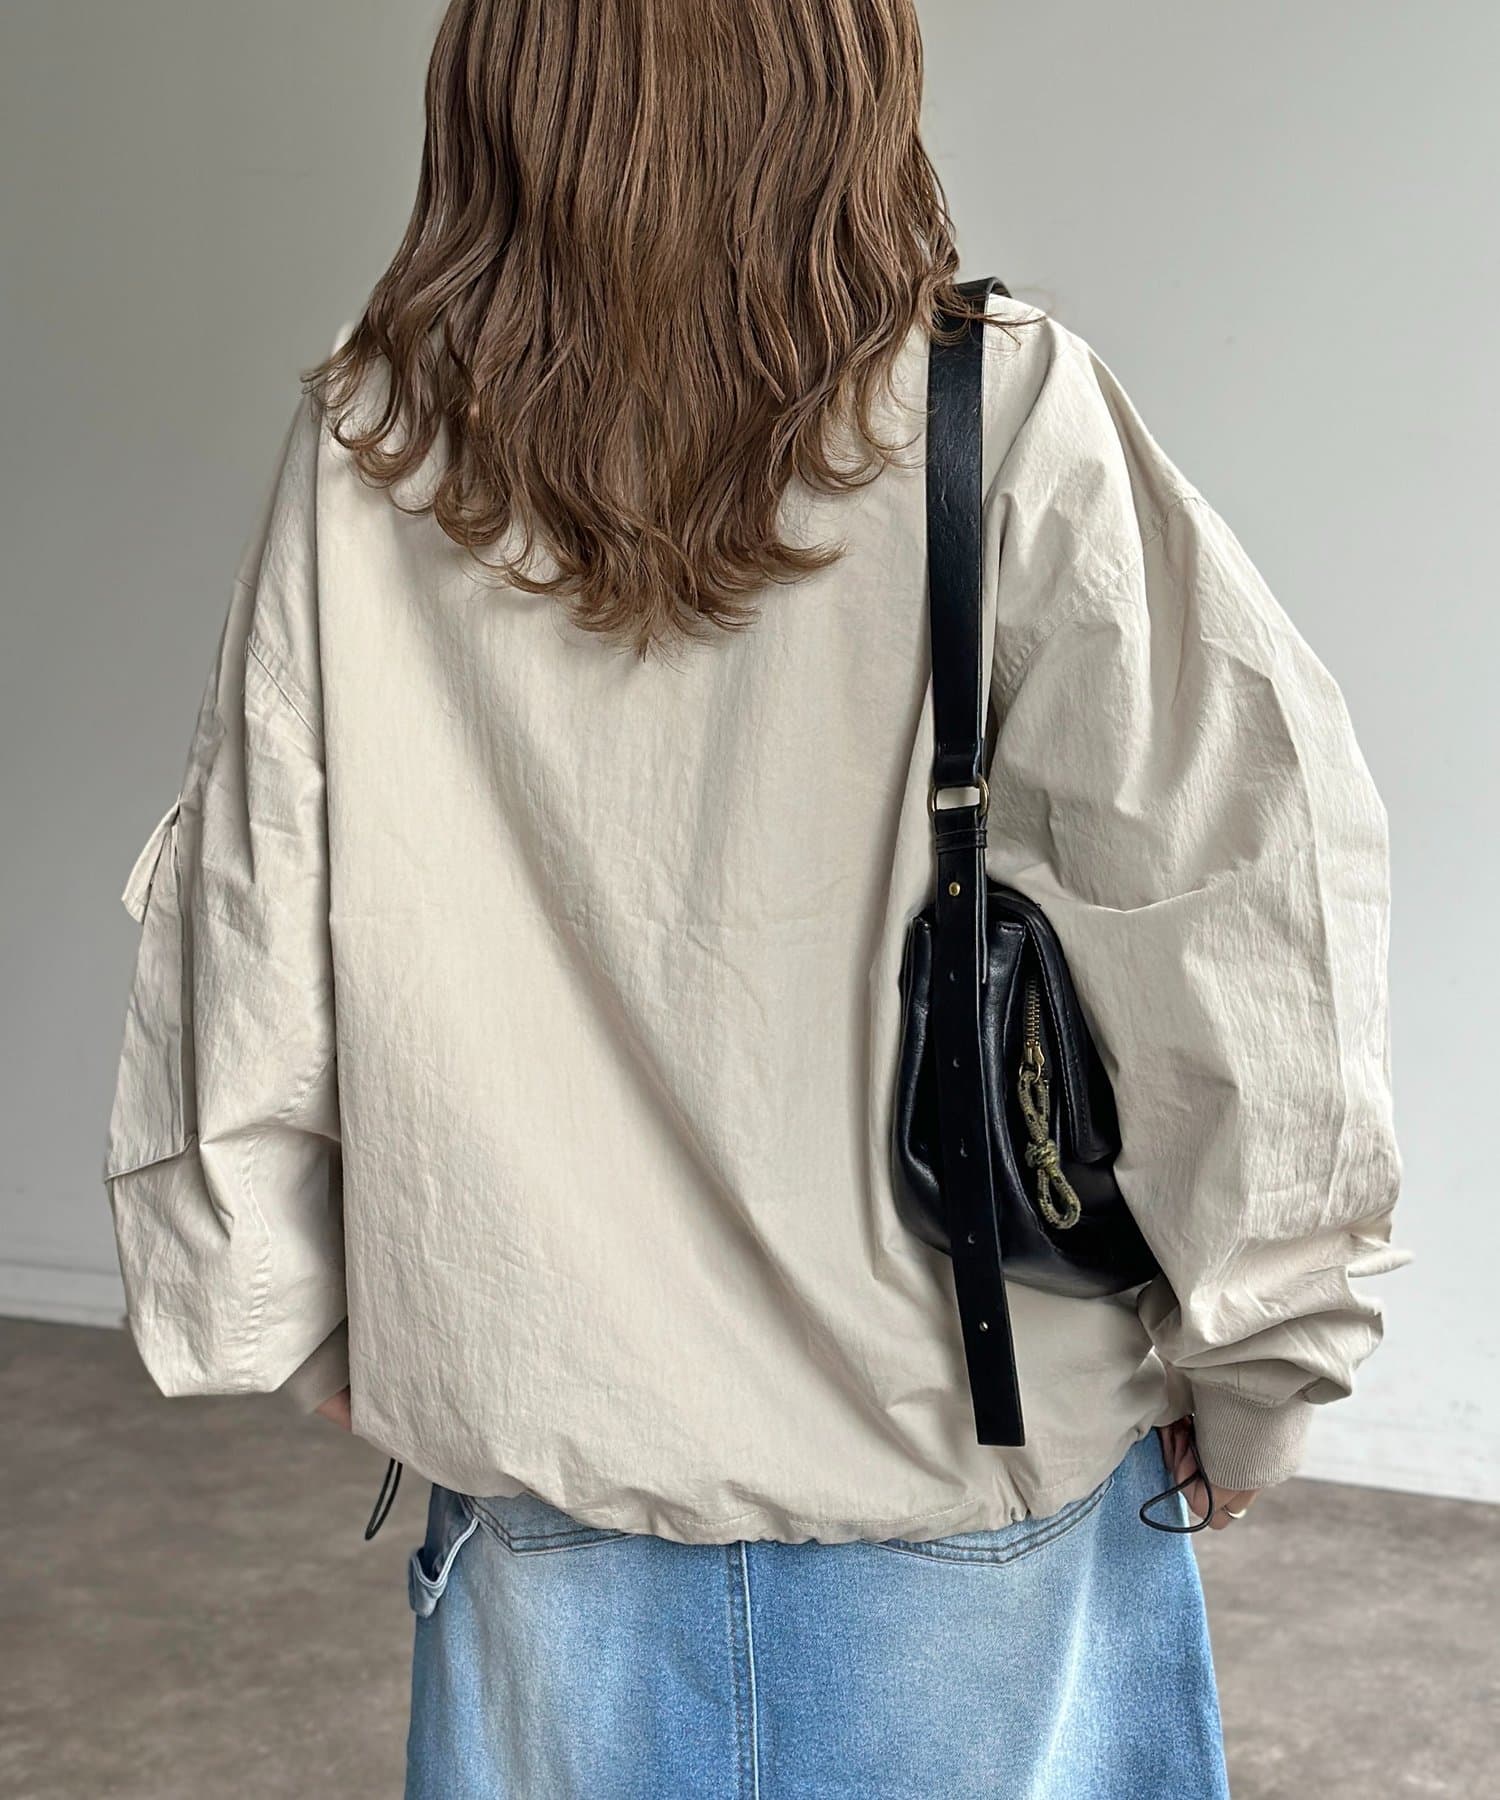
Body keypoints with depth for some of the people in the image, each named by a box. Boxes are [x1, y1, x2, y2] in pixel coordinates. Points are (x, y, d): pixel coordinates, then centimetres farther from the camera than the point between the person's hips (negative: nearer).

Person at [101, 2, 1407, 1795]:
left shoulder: (360, 459, -6)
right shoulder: (1004, 425, -14)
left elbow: (235, 945, 0)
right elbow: (1246, 861, -18)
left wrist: (291, 1332, 14)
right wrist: (1255, 1373, -6)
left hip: (539, 1462, 2)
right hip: (970, 1461, -1)